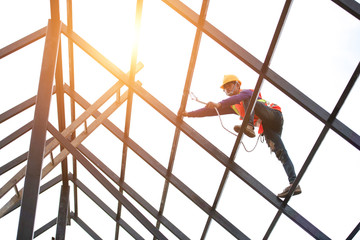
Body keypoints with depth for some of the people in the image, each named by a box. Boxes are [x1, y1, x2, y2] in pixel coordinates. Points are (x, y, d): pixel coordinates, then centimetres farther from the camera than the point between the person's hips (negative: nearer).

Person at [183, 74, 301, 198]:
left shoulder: (247, 92, 2)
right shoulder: (232, 106, 24)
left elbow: (240, 97, -23)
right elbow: (211, 110, 21)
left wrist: (219, 104, -36)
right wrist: (189, 113, 14)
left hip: (274, 116, -6)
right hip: (267, 130, 6)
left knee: (249, 101, -24)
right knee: (281, 154, -13)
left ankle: (249, 126, -48)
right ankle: (294, 184, -28)